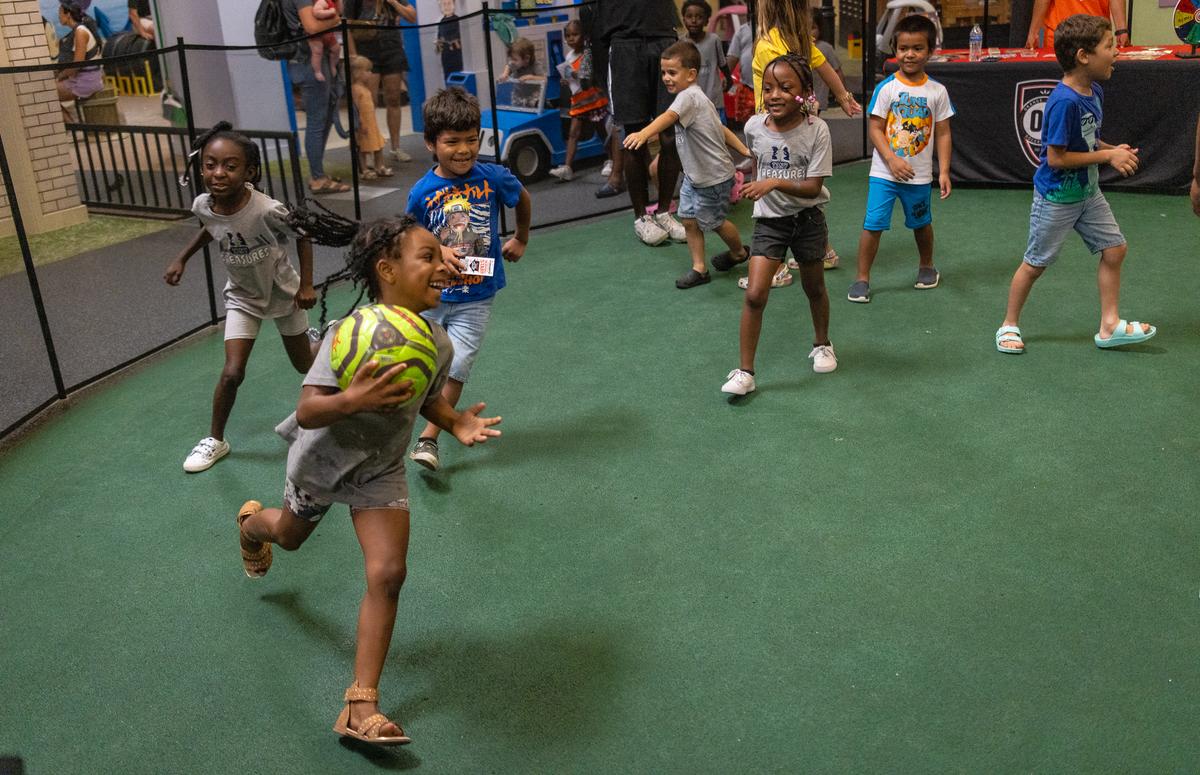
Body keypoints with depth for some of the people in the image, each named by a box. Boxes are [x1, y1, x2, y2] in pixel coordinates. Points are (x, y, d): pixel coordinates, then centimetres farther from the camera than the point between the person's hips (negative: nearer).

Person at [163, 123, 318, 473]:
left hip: (284, 293, -2)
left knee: (304, 366, 16)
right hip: (242, 296, 2)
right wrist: (181, 259, 1)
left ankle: (314, 341, 54)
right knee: (232, 373, -10)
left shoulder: (266, 210, -35)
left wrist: (306, 285, -16)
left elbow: (303, 236, -16)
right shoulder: (202, 205, -21)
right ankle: (215, 439, 12)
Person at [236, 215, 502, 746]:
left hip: (380, 472, 3)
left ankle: (361, 708, -2)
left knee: (388, 574, -12)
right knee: (290, 536, 27)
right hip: (322, 460, -2)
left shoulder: (439, 344, -18)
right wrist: (353, 399, -56)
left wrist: (456, 422, -18)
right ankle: (252, 522, 68)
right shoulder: (352, 333, -34)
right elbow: (306, 411, -35)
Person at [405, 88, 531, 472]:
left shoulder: (493, 177, -12)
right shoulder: (422, 191, -12)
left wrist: (521, 239, 20)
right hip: (432, 294, 1)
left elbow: (523, 199, 10)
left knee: (456, 367, -6)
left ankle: (428, 439, 5)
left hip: (476, 296, -1)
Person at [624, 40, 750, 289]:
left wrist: (643, 134, -62)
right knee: (689, 219, 6)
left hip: (714, 177, -9)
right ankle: (699, 269, 14)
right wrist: (745, 150, 14)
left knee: (714, 221, 9)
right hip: (694, 175, 9)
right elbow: (721, 128, 13)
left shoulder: (689, 96, -24)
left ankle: (739, 252, 35)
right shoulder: (696, 98, 9)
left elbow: (668, 117, -45)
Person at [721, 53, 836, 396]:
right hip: (769, 220, 1)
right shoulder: (754, 127, -9)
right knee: (754, 295, -11)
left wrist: (776, 182, -33)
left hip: (807, 219, -1)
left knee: (814, 288, 18)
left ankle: (822, 344, 45)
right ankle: (745, 372, -2)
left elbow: (813, 187, -22)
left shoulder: (816, 129, -18)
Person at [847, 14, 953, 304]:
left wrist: (944, 172, -4)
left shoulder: (937, 91, -2)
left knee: (921, 223, 19)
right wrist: (892, 160, -19)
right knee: (873, 224, -7)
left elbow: (942, 134, 2)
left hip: (920, 175, 2)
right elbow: (875, 129, -8)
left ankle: (927, 267, 42)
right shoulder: (886, 88, -7)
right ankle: (862, 278, 5)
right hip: (884, 172, -2)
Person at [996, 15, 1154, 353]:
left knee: (1114, 249, 9)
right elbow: (1056, 157, -26)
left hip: (1088, 192, 8)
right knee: (1035, 263, 5)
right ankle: (1009, 325, 22)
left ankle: (1110, 325, 19)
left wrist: (1114, 150, -5)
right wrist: (1108, 156, -20)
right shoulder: (1064, 101, -27)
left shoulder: (1095, 92, 0)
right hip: (1056, 198, -8)